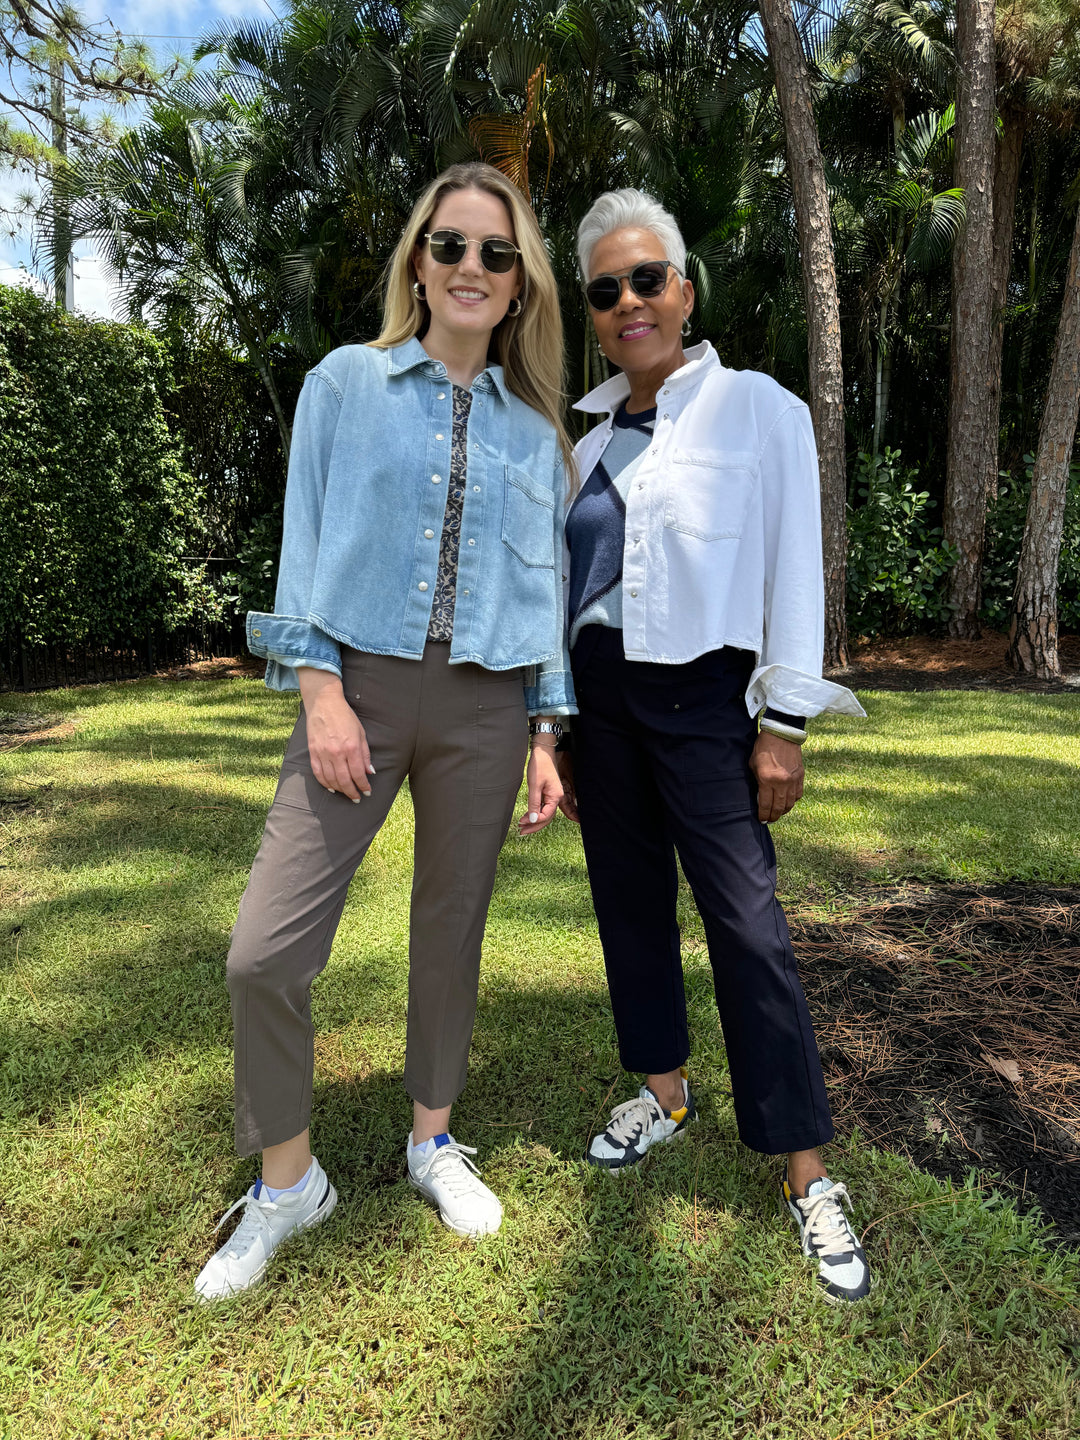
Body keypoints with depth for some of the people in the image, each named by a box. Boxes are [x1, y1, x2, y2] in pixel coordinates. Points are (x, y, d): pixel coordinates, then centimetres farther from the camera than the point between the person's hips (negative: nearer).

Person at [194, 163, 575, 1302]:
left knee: (451, 930, 10)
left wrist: (546, 735, 6)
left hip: (486, 704, 2)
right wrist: (322, 692, -10)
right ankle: (286, 1180, 18)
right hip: (361, 684, -1)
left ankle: (432, 1140, 34)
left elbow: (543, 586, 12)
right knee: (265, 950, -6)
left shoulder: (533, 427, 13)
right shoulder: (347, 384, 7)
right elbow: (306, 544, 2)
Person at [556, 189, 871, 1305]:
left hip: (701, 696, -5)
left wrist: (784, 724, -10)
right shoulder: (586, 436, 11)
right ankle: (664, 1093, 32)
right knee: (628, 901, 12)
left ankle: (807, 1174, 9)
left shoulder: (758, 408, -1)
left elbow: (794, 570, -4)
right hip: (598, 694, 5)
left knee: (747, 925, -6)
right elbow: (569, 580, 14)